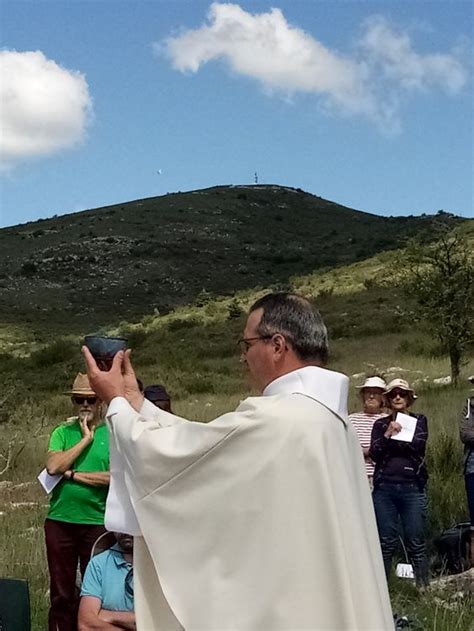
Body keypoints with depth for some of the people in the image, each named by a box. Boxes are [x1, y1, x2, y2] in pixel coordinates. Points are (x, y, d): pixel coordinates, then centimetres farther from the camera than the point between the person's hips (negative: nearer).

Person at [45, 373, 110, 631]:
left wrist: (73, 474, -11)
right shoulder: (62, 432, 6)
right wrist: (86, 438, -11)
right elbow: (53, 467, -11)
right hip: (59, 521, 2)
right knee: (61, 591, 10)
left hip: (97, 522, -2)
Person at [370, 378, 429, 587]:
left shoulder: (419, 420, 10)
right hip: (384, 488, 1)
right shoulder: (380, 424, 13)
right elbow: (374, 454, 0)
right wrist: (387, 434, -12)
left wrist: (391, 439, -3)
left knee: (416, 542, -3)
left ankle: (423, 586, 2)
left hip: (412, 487, -1)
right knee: (385, 542, 2)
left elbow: (418, 447, -7)